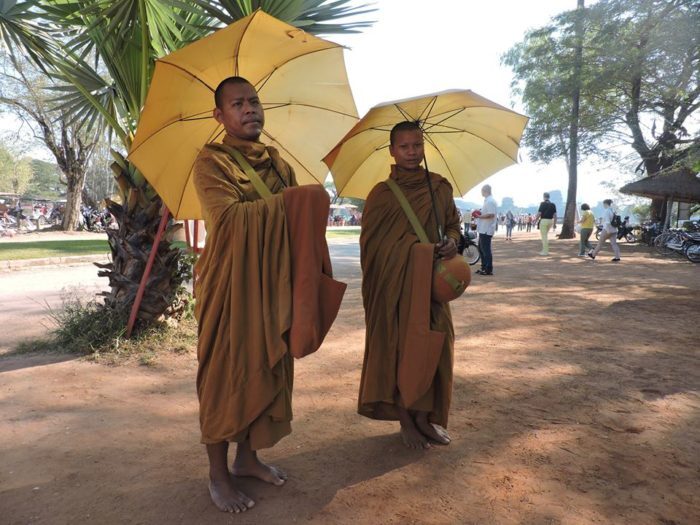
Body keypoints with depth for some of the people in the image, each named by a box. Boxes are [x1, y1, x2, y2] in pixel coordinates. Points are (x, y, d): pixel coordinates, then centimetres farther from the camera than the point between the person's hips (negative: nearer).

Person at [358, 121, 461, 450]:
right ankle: (405, 420, 18)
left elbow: (454, 225, 15)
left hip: (432, 283, 4)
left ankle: (425, 417, 24)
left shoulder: (440, 187, 7)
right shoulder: (382, 193, -5)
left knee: (434, 347, 7)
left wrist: (451, 242, -7)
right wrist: (418, 250, -14)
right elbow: (372, 243, -6)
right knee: (399, 348, 2)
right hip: (395, 285, -4)